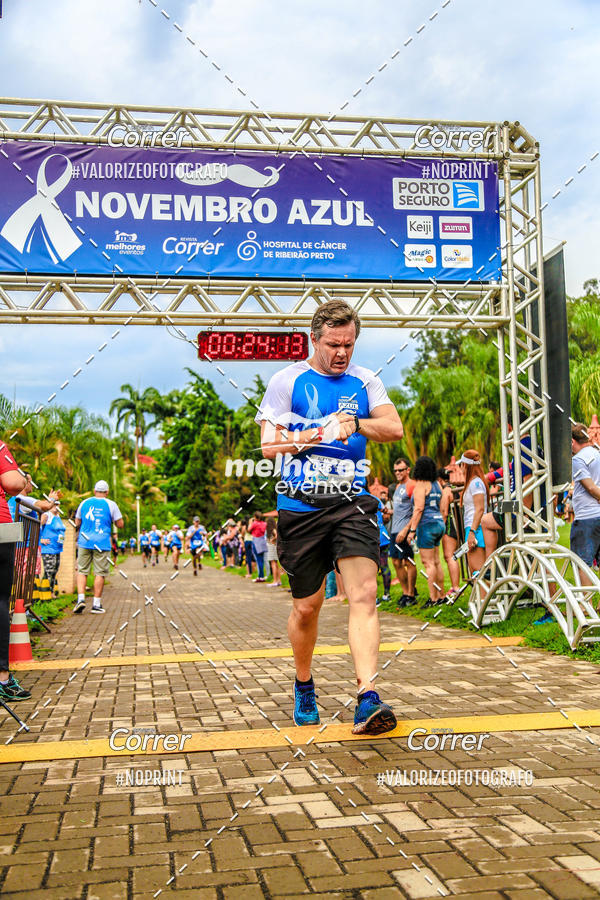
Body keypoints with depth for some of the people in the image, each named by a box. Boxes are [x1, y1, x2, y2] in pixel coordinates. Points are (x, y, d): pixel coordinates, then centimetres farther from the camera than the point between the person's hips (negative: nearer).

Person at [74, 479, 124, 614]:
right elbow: (120, 524, 1)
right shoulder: (111, 504, 1)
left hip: (84, 542, 2)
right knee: (100, 573, 3)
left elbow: (77, 523, 15)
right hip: (102, 543, -2)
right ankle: (96, 604, 4)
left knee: (82, 571, 9)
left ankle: (80, 598, -5)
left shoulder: (84, 503, 9)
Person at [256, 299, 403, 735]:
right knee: (307, 606, 8)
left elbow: (395, 428, -2)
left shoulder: (366, 381, 11)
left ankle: (368, 699, -18)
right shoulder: (288, 380, 3)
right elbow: (269, 444, -3)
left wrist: (354, 424, -17)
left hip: (352, 503, 1)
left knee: (364, 593, -16)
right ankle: (304, 686, 32)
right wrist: (323, 432, -10)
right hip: (301, 507, -1)